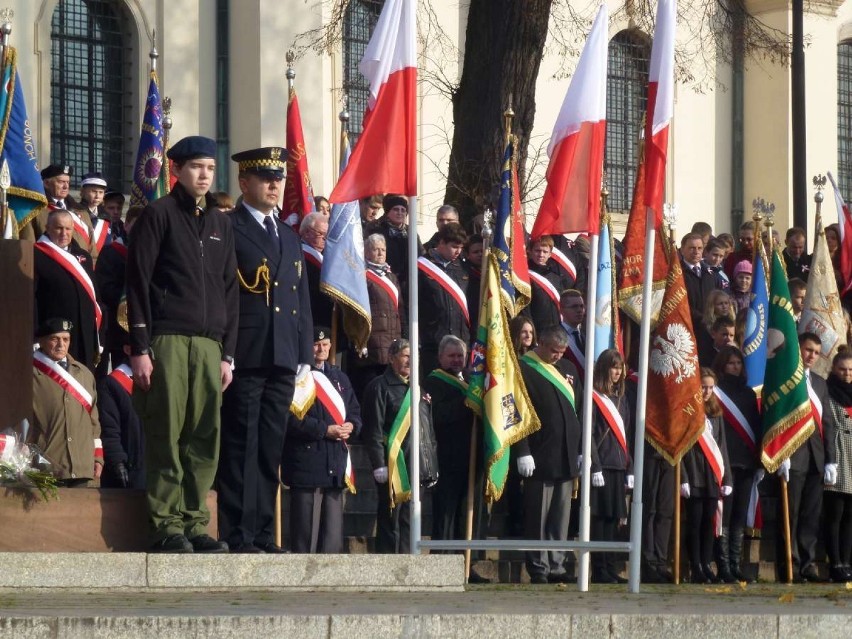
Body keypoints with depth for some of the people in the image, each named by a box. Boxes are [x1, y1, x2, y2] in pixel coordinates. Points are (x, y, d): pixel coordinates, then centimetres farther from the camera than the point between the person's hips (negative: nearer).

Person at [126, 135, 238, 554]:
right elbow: (138, 281, -3)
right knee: (166, 436, -6)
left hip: (209, 345, 5)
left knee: (205, 440, 1)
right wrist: (139, 348, -9)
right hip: (167, 341, -5)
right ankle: (166, 527, -3)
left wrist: (228, 353, 11)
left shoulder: (220, 223, 19)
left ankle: (194, 525, 6)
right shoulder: (159, 214, 2)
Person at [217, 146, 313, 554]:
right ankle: (237, 537, -7)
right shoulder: (225, 230, -1)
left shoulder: (290, 237, 22)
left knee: (270, 450, 7)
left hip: (283, 362, 7)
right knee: (241, 449, -7)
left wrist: (305, 357, 14)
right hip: (245, 360, -7)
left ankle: (263, 536, 9)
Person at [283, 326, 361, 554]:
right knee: (307, 528, -7)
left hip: (336, 460, 7)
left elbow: (355, 411, 22)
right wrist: (324, 430, -16)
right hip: (306, 460, -7)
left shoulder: (339, 377, 20)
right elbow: (292, 418, -12)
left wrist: (351, 426, -1)